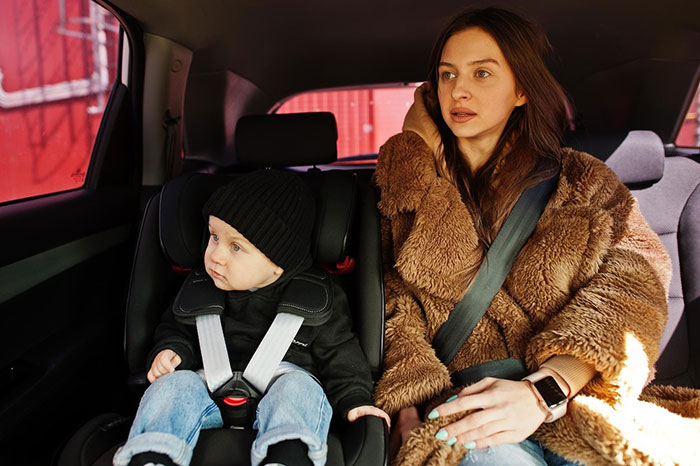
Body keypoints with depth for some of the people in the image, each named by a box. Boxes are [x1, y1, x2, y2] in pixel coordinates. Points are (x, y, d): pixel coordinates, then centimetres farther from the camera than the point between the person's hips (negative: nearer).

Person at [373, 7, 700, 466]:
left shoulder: (582, 180, 11)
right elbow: (397, 299, 6)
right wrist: (411, 405, -11)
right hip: (460, 401, -1)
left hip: (575, 398, 2)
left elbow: (633, 282, -2)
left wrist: (543, 391, -18)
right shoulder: (410, 183, 12)